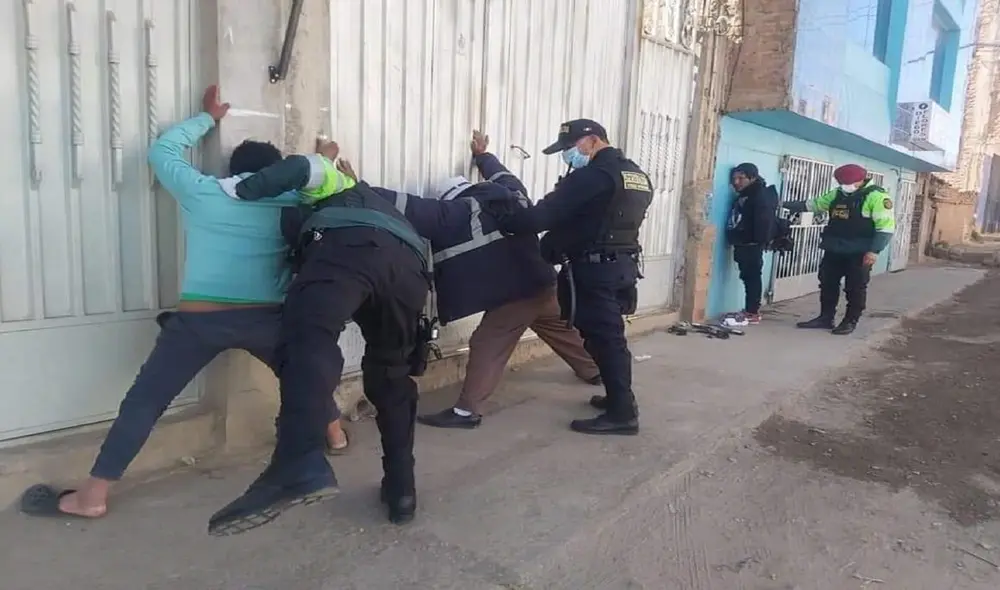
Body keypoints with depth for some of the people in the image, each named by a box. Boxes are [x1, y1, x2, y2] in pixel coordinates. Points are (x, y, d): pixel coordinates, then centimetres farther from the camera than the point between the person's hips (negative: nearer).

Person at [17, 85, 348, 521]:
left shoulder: (200, 191, 11)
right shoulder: (287, 202, 10)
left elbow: (163, 149, 25)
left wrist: (208, 118, 34)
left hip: (199, 319, -1)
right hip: (265, 316, 1)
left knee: (144, 400, 6)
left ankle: (93, 495, 8)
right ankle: (333, 432, 41)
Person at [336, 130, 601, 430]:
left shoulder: (457, 213, -4)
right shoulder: (513, 195, 13)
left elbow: (410, 207, -10)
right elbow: (502, 175, 38)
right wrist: (483, 155, 56)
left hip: (511, 296, -8)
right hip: (543, 285, 8)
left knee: (487, 346, -3)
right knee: (562, 329, 27)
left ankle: (467, 410, -5)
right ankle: (594, 370, 47)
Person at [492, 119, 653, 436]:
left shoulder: (593, 174, -16)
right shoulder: (637, 175, 14)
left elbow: (544, 215, -21)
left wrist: (499, 221, -11)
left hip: (594, 269, -10)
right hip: (622, 264, 10)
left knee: (603, 338, -4)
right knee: (609, 336, 18)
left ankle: (622, 413, 1)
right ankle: (619, 398, 29)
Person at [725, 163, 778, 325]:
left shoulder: (761, 196, -11)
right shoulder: (743, 196, 19)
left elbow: (764, 221, -21)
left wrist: (759, 242, -26)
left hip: (752, 245, -9)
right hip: (742, 244, 9)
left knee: (752, 277, -6)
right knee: (748, 277, 12)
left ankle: (752, 313, -3)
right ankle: (750, 310, 19)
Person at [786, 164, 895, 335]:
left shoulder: (876, 196, -13)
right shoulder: (837, 194, 9)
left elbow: (886, 226, -17)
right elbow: (813, 204, 19)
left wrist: (874, 251, -24)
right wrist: (784, 205, 12)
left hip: (859, 253, -7)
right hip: (834, 250, 7)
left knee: (855, 288, 3)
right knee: (827, 284, 12)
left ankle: (850, 321, 14)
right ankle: (825, 318, 23)